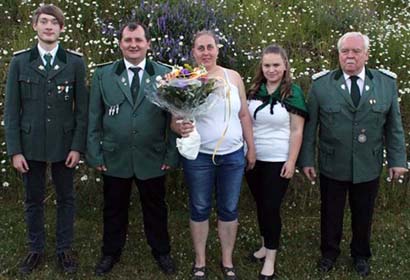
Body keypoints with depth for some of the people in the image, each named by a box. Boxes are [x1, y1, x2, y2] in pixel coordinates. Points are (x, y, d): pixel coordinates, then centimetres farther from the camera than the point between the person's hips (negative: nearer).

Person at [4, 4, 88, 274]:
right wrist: (15, 150, -6)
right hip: (30, 143, 1)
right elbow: (12, 109, -1)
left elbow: (82, 107, -1)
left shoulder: (75, 62, -2)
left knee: (66, 198, 11)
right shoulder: (20, 61, 0)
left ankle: (64, 248, 26)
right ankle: (36, 249, 28)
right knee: (34, 199, 12)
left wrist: (78, 146, -7)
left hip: (64, 144, 0)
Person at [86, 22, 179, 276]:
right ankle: (111, 253, 37)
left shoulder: (165, 74, -3)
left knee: (156, 208, 16)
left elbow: (174, 118, -2)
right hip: (114, 158, 1)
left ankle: (161, 252, 36)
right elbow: (94, 118, 1)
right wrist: (95, 154, -2)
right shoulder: (103, 75, 0)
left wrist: (171, 155, -5)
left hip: (152, 159, 0)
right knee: (114, 208, 16)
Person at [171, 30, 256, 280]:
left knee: (229, 210, 12)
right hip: (198, 156, -2)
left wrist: (251, 147, 8)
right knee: (200, 209, 12)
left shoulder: (233, 77, 1)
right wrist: (181, 128, -29)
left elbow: (244, 115, 7)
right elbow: (175, 120, -6)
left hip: (233, 156, 2)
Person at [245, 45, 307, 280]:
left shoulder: (293, 92, -8)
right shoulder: (254, 90, 3)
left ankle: (271, 257, 14)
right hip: (253, 158, 4)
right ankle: (266, 245, 32)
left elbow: (297, 131, -9)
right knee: (260, 204, 14)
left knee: (271, 207, 0)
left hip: (278, 161, -4)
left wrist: (291, 161, -13)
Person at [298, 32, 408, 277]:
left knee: (364, 215, 16)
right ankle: (329, 252, 37)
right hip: (332, 166, -1)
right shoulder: (321, 84, -6)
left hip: (368, 167, 1)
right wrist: (307, 159, -3)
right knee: (331, 213, 14)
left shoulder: (386, 83, -2)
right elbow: (310, 126, -3)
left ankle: (361, 255, 39)